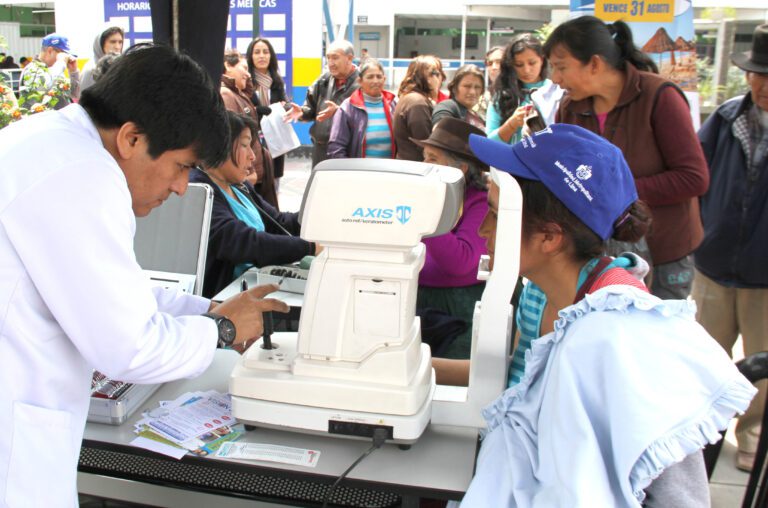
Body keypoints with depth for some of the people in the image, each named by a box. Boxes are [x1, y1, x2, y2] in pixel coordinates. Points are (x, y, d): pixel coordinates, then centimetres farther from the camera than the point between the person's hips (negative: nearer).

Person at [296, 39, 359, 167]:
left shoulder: (360, 83, -12)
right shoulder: (324, 80, 12)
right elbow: (311, 107, 18)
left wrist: (338, 111, -28)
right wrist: (301, 112, -3)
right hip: (320, 149, 7)